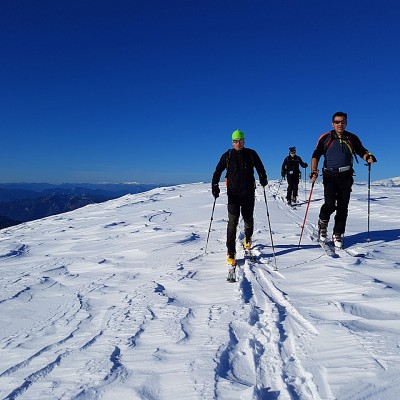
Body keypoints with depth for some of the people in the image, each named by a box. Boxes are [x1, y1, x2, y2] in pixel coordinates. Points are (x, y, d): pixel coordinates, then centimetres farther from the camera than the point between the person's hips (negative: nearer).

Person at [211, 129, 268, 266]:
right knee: (232, 222, -8)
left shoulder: (251, 154, 4)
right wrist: (215, 186, -8)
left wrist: (263, 179, -9)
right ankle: (231, 254, -5)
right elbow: (217, 172, 5)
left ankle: (248, 238, 47)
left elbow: (260, 168, 10)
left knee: (248, 219, 13)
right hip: (233, 194, -1)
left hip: (248, 193, 1)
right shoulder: (227, 156, 3)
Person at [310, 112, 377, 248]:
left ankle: (338, 234, 15)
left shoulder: (352, 138, 10)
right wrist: (314, 171, -12)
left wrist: (368, 157, -8)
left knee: (343, 207, 3)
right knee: (330, 204, -17)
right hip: (330, 175, -2)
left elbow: (361, 151, 15)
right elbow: (316, 155, 2)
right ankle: (322, 223, 13)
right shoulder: (325, 138, 4)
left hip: (346, 177, 2)